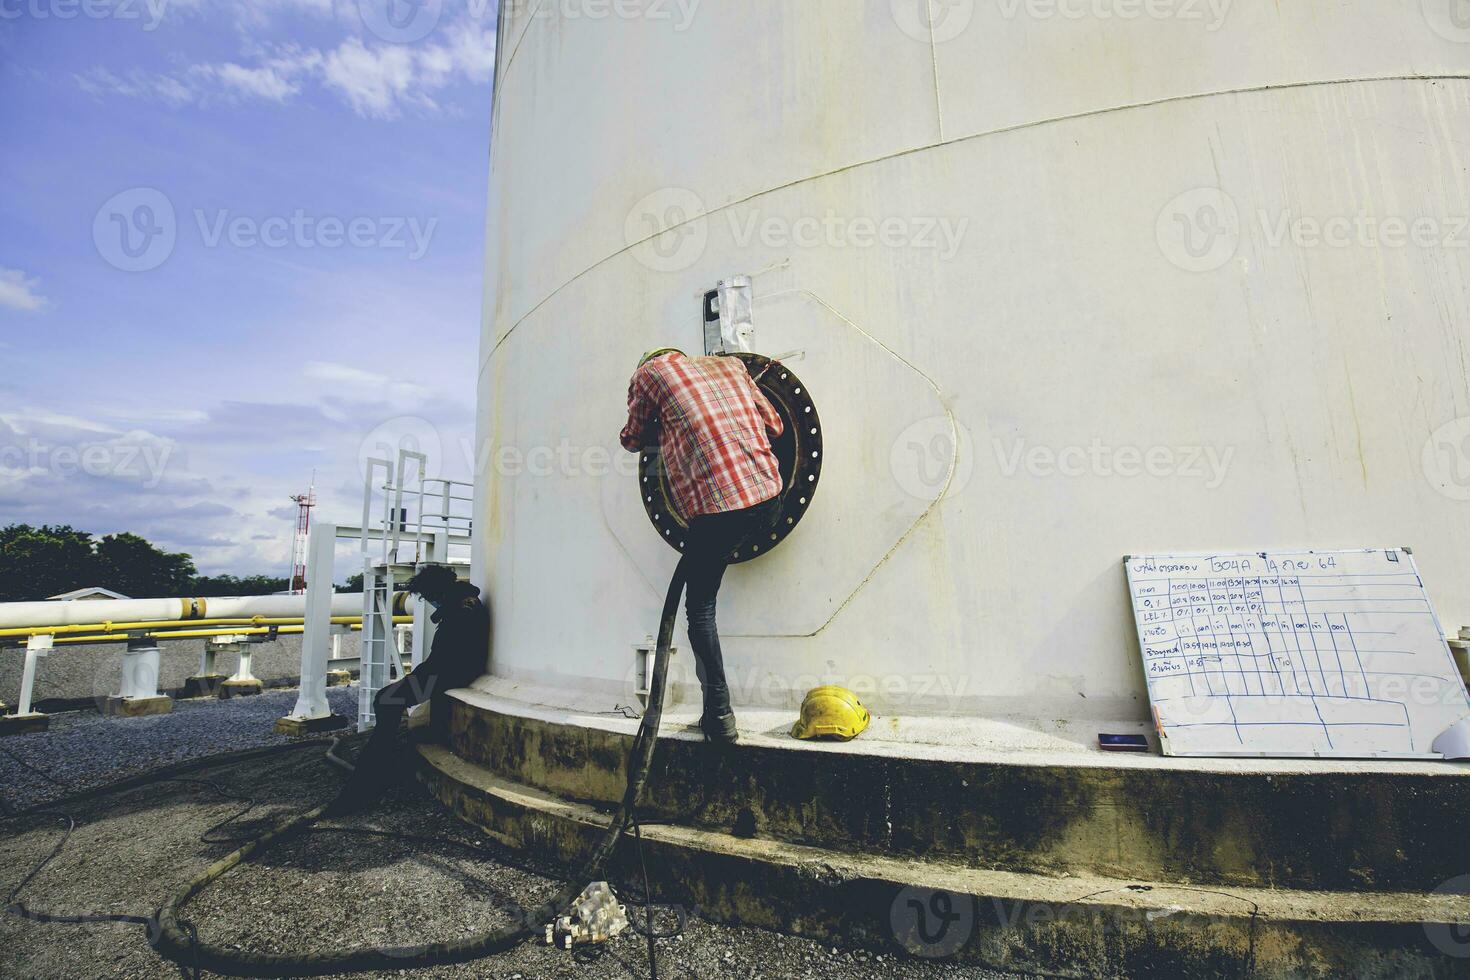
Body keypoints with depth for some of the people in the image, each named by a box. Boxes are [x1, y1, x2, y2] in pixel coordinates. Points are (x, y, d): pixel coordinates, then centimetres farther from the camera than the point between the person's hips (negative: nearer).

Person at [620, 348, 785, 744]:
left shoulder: (650, 371, 11)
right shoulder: (730, 364, 22)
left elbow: (633, 440, 23)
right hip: (769, 499, 4)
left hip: (714, 507, -3)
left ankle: (720, 715, 11)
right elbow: (773, 425, 23)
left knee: (701, 609, 12)